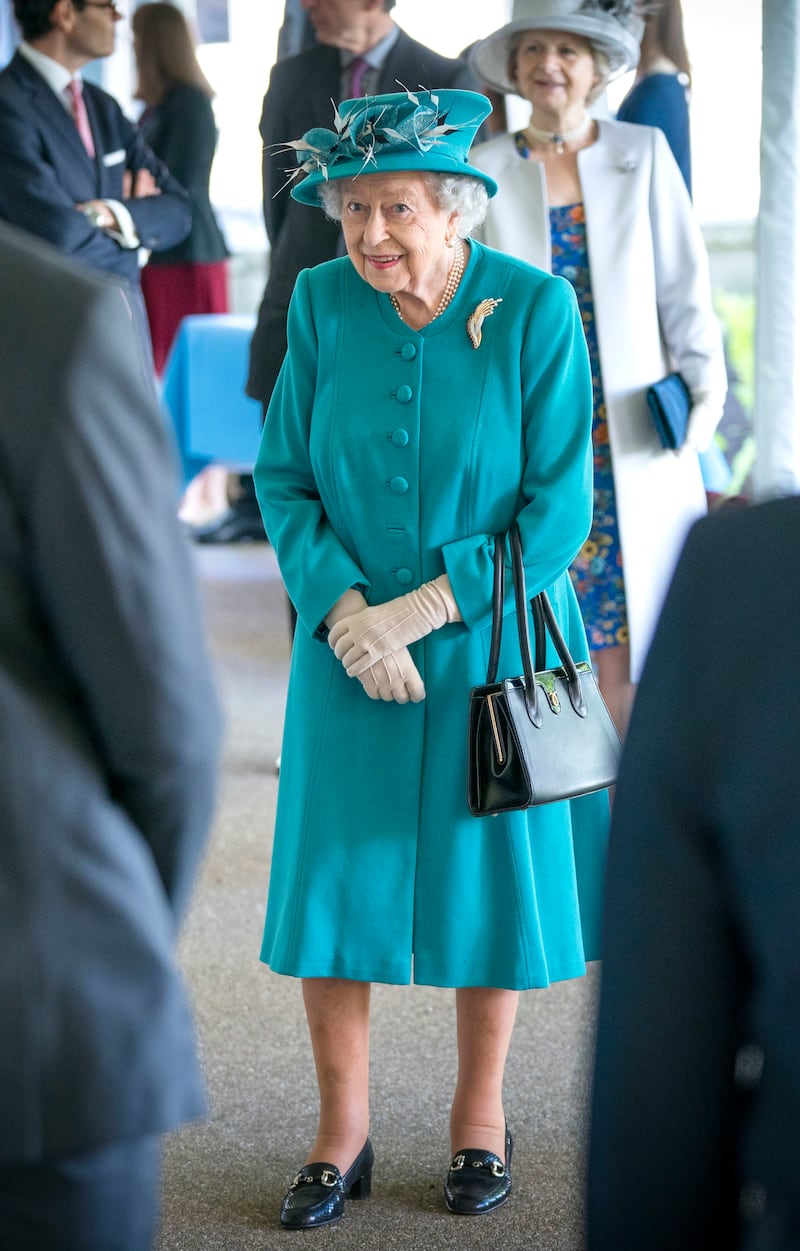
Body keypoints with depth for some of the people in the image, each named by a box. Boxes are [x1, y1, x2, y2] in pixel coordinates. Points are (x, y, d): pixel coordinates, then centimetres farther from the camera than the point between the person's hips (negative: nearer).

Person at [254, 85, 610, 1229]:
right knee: (333, 881, 4)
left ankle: (481, 1119, 28)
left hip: (489, 647, -2)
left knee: (489, 878, 8)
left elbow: (559, 507, -11)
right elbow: (283, 478, 0)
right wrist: (343, 608, -15)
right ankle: (342, 1131, 20)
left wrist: (426, 606, -16)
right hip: (350, 649, 2)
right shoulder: (323, 302, -4)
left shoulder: (537, 310, -12)